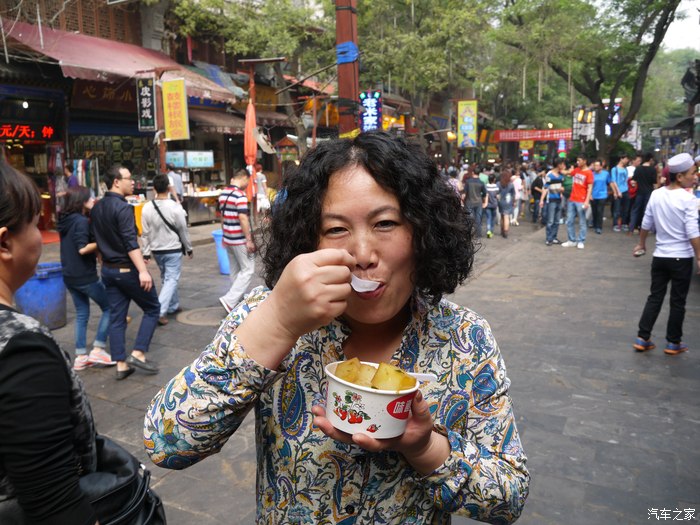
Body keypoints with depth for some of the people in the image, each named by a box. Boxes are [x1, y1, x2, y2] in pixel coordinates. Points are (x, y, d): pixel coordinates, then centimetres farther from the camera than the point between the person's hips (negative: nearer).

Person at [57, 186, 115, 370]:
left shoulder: (66, 220, 10)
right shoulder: (82, 221, -17)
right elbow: (82, 249, -24)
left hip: (69, 277, 8)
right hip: (85, 276, -8)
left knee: (82, 314, 14)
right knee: (109, 307, 6)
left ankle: (80, 357, 17)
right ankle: (98, 350, 3)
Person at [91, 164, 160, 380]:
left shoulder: (97, 208, 10)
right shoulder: (122, 207, -17)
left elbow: (99, 239, 18)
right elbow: (130, 242, -24)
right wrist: (143, 270, -27)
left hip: (108, 269, 8)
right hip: (127, 269, -8)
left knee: (116, 317, 9)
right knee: (152, 308, 7)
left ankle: (121, 365, 12)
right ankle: (138, 354, 1)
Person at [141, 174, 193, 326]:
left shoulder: (147, 208, -6)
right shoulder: (175, 207, -15)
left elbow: (145, 233, -2)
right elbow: (183, 231, -7)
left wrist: (146, 253, 5)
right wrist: (189, 248, 6)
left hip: (156, 250, 4)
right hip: (173, 249, -4)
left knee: (166, 278, 20)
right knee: (171, 280, 0)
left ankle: (173, 306, 31)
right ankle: (160, 312, -12)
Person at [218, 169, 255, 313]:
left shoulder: (223, 194, 9)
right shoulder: (240, 195, -17)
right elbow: (243, 218, -21)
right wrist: (249, 240, -17)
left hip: (228, 239, 9)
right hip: (240, 240, -8)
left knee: (235, 270, 16)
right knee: (248, 270, -1)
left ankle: (238, 299, 25)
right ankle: (230, 300, -9)